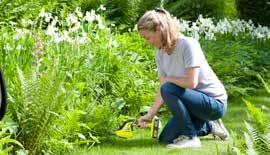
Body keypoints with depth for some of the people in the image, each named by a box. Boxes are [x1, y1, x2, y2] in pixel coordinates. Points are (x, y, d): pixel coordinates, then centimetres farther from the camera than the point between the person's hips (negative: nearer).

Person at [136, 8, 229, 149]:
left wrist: (167, 78, -15)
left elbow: (191, 82, -31)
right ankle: (209, 126, 21)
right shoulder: (160, 54, 1)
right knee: (165, 138, 8)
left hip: (214, 102, -9)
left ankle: (190, 137, -15)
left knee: (169, 89, -30)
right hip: (195, 101, 9)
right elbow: (161, 91, -1)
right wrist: (149, 115, -12)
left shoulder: (188, 44, -23)